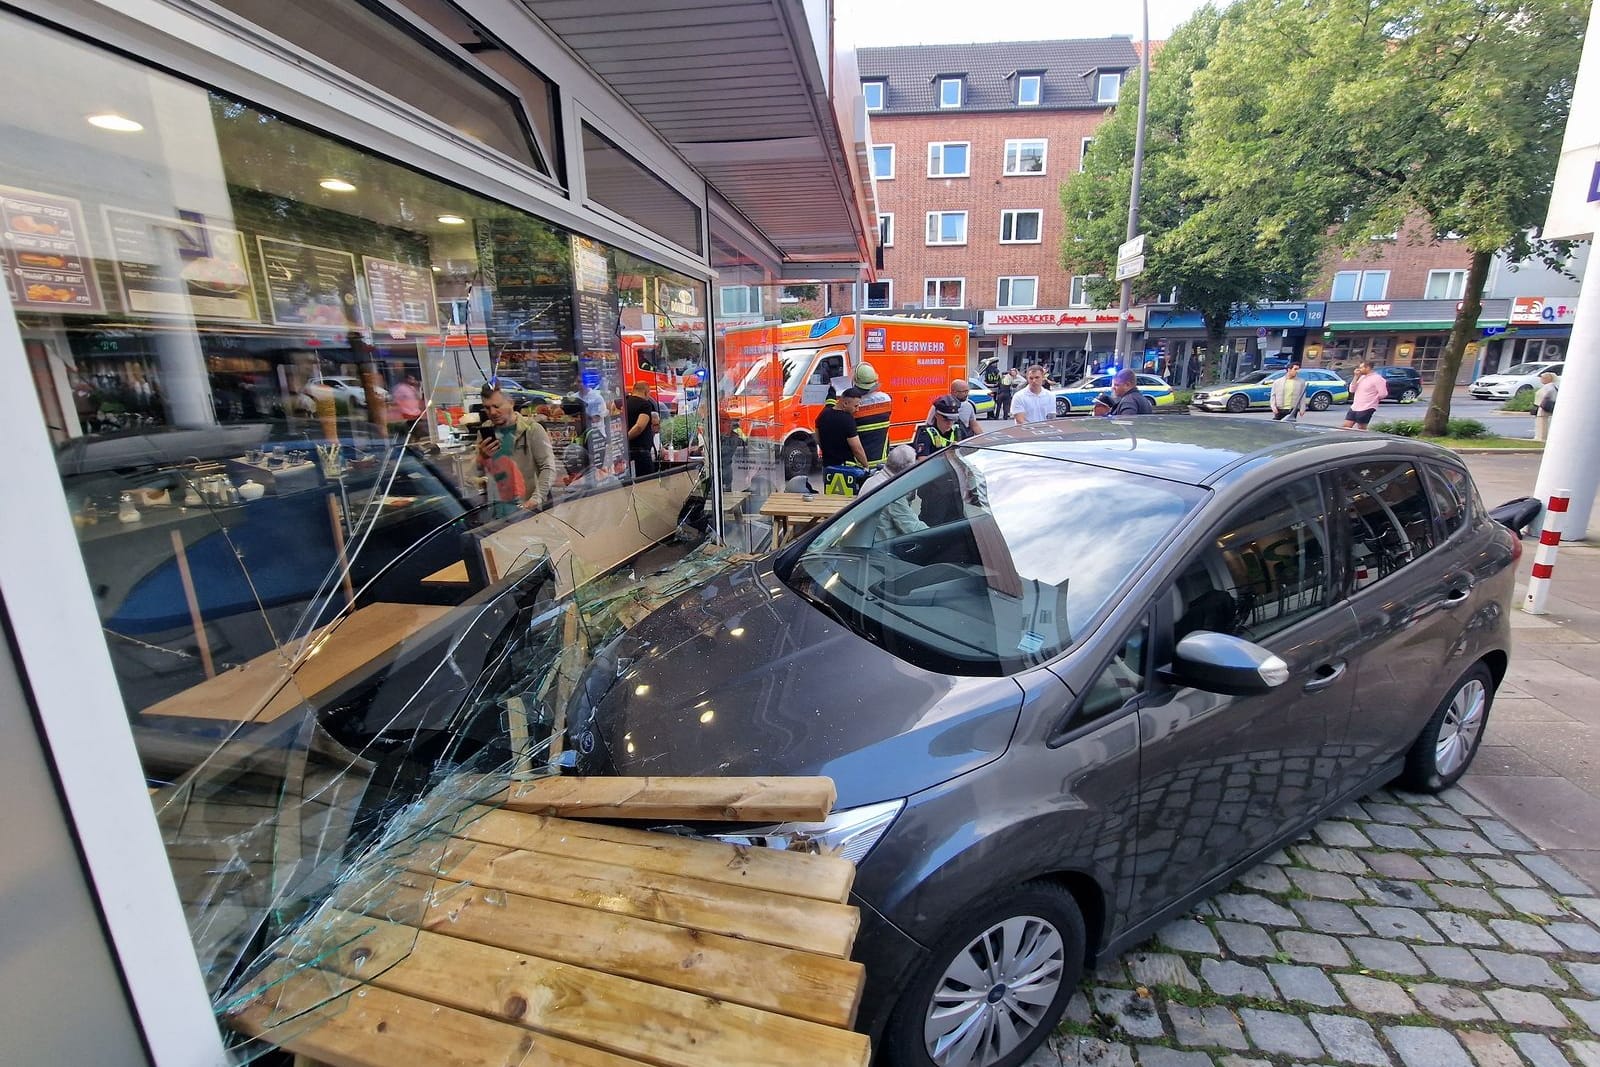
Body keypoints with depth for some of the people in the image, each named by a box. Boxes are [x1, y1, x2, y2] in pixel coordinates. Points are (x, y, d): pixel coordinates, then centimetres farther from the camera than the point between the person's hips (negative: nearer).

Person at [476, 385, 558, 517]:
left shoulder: (532, 429, -6)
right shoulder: (485, 431, 8)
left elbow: (548, 468, -13)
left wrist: (536, 499, -26)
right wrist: (482, 457, -13)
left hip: (527, 507, -3)